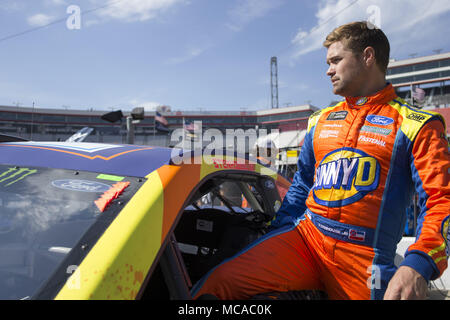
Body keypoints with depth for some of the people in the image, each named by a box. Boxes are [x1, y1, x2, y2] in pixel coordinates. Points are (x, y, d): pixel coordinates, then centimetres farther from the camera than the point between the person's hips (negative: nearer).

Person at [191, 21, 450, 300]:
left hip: (364, 258, -2)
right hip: (305, 236, 3)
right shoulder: (320, 121, 19)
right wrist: (275, 239, 16)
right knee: (220, 281, -20)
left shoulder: (416, 125, 4)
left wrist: (418, 266, -21)